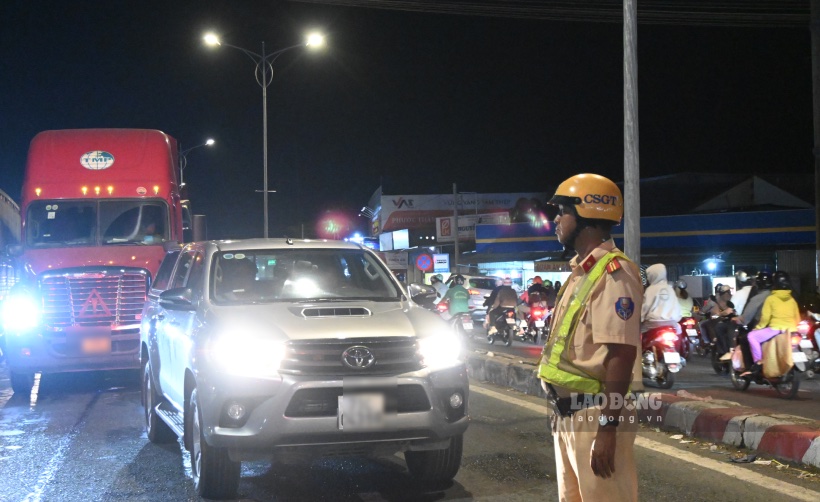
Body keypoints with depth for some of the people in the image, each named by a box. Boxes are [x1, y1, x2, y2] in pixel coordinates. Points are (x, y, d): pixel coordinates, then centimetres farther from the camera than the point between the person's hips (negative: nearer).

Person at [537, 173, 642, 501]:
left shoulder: (612, 274, -16)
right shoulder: (581, 272, 15)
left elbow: (621, 354, -22)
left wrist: (608, 428, -25)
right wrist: (559, 411, 19)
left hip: (595, 415, -10)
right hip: (568, 413, 10)